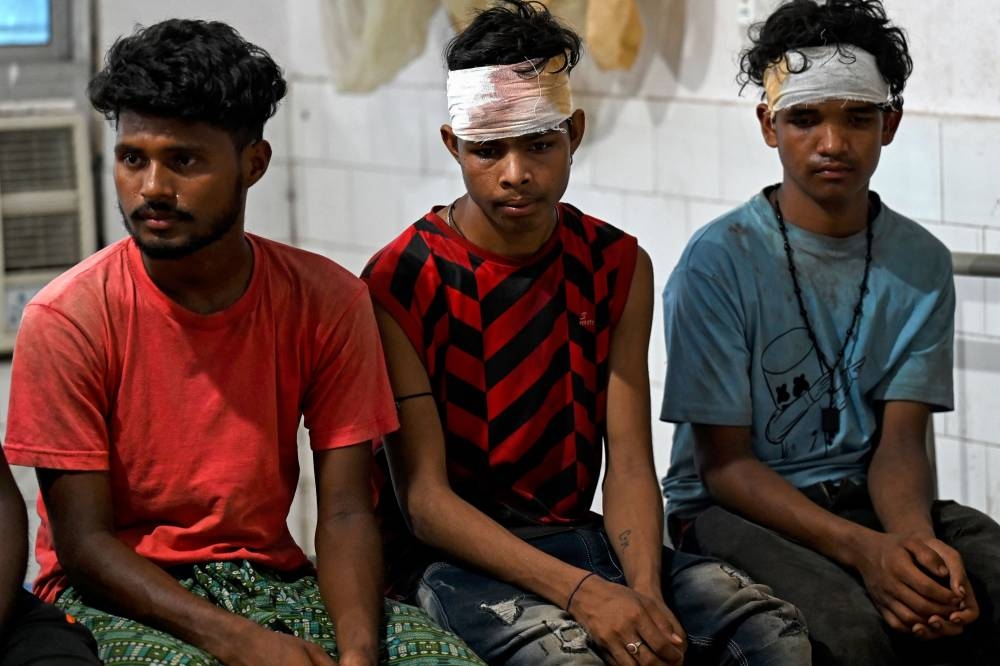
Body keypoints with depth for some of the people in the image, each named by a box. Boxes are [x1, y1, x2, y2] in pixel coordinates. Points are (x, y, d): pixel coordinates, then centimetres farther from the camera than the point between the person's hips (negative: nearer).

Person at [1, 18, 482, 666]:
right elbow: (84, 544, -13)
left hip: (271, 578, 3)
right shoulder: (67, 319, -11)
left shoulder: (328, 302, -2)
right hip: (115, 597, -3)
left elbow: (345, 512, -4)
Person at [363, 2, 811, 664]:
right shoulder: (398, 284, -9)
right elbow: (424, 497, -14)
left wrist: (645, 592, -22)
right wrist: (579, 591, -26)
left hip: (580, 534, 5)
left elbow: (629, 465, -1)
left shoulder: (618, 267, 5)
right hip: (455, 554, -4)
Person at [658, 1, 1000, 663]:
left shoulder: (922, 265, 3)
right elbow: (725, 463, -10)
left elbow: (899, 443, -1)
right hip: (734, 509, -3)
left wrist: (915, 537, -26)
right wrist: (863, 549, -25)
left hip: (866, 498, 4)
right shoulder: (720, 261, -9)